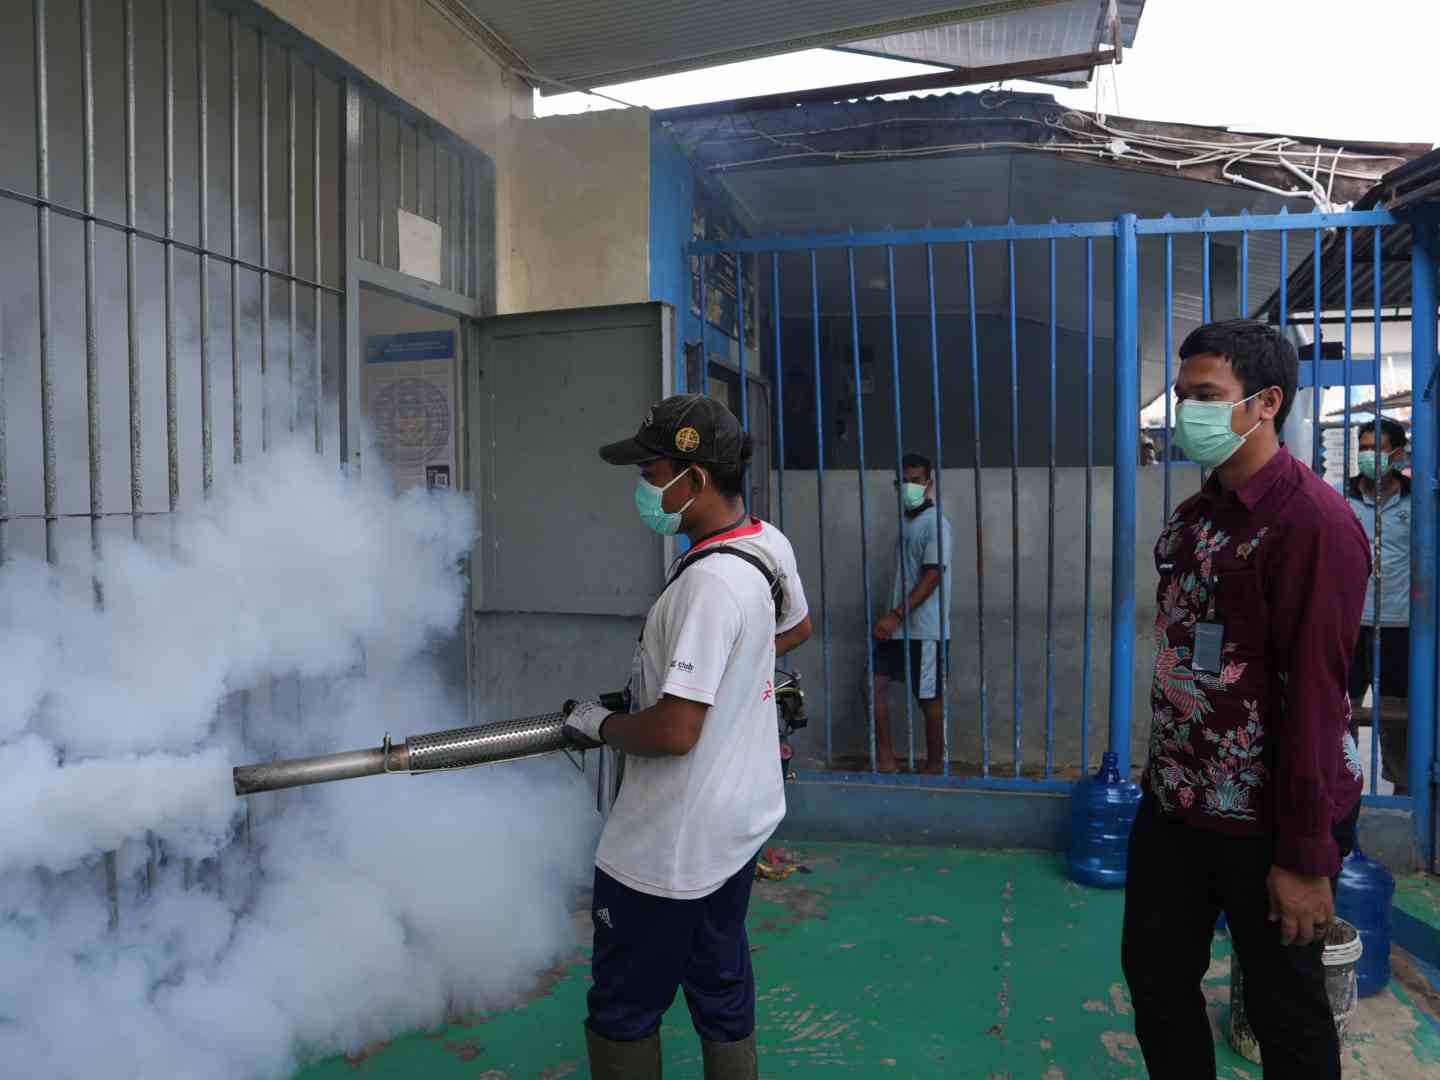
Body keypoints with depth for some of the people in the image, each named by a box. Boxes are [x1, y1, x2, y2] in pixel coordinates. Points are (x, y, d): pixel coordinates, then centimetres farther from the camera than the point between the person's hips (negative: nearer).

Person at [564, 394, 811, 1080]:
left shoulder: (709, 582, -28)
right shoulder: (770, 545, 0)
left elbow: (674, 731, -28)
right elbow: (798, 628, 21)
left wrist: (599, 725, -10)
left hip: (668, 847, -9)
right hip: (738, 823, 9)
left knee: (624, 1013, 10)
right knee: (723, 994, 23)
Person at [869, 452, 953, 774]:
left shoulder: (935, 523, -13)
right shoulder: (907, 521, 13)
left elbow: (933, 576, -19)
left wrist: (897, 615, -23)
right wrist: (892, 617, 17)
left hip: (925, 629, -8)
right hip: (900, 625, 8)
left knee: (930, 699, 3)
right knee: (876, 684, 2)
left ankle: (935, 766, 17)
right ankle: (885, 759, 11)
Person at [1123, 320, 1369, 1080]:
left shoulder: (1312, 520, -18)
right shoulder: (1191, 517, 7)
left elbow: (1315, 694, -21)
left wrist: (1306, 853, -20)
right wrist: (1163, 773, 12)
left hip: (1267, 821, -7)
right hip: (1173, 803, 7)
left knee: (1283, 1006, 13)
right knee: (1155, 977, 16)